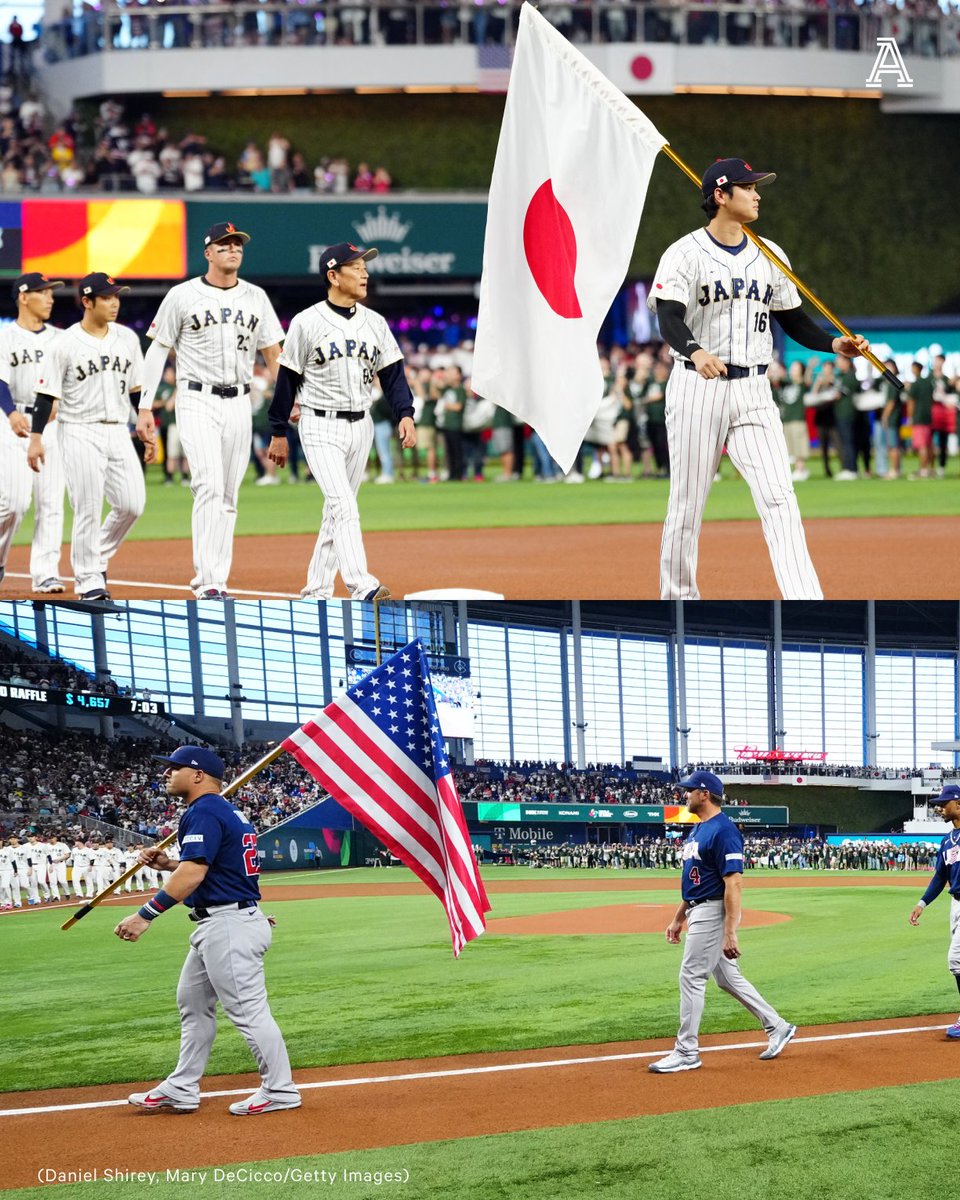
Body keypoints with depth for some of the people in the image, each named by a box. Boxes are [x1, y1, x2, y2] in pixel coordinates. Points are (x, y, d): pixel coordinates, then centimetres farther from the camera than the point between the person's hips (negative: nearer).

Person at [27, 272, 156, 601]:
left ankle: (98, 558, 20)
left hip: (118, 432, 5)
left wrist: (147, 428, 11)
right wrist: (36, 438, -10)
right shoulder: (65, 344, -7)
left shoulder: (127, 338, 9)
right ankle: (88, 580, 4)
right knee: (88, 510, -5)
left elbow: (138, 388, 16)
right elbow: (46, 394, -6)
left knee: (132, 504, -2)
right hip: (80, 434, -5)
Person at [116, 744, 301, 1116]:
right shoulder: (227, 812, 17)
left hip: (229, 925, -12)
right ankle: (182, 1090, 22)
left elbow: (192, 874, -25)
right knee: (193, 1002, 16)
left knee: (247, 1009, -6)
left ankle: (280, 1090, -1)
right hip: (216, 925, 12)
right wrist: (167, 863, 13)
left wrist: (146, 914, -27)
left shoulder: (204, 812, -15)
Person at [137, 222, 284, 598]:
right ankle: (206, 581, -22)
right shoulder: (183, 296, -1)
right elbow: (158, 350, 1)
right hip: (197, 401, -5)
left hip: (238, 403, 5)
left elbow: (273, 353, 12)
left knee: (228, 496, 6)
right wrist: (145, 407, -5)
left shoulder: (255, 297, 10)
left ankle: (217, 580, 11)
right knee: (210, 485, -19)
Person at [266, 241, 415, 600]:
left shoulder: (375, 323, 8)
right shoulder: (307, 323, -6)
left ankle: (316, 591, 17)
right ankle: (362, 587, -28)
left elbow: (392, 373, 7)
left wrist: (405, 414, -9)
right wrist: (278, 433, -1)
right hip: (321, 427, -6)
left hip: (360, 426, 6)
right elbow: (288, 380, -2)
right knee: (343, 505, -18)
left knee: (337, 510, 9)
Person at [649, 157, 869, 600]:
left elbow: (794, 321, 17)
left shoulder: (769, 256, 12)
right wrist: (695, 351, -40)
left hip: (753, 392, 4)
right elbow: (669, 319, -19)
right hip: (698, 388, -4)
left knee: (779, 498, -9)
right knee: (687, 505, 2)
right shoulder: (686, 254, -5)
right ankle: (677, 599, 18)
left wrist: (835, 344, -2)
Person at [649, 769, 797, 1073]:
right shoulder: (698, 829, 14)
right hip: (697, 911, 10)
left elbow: (733, 883, -23)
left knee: (691, 977, -7)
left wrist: (730, 933, -26)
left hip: (713, 911, -10)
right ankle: (777, 1027, 24)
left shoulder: (723, 831, -18)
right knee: (727, 977, 15)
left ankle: (686, 1052, -2)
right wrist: (678, 918, 22)